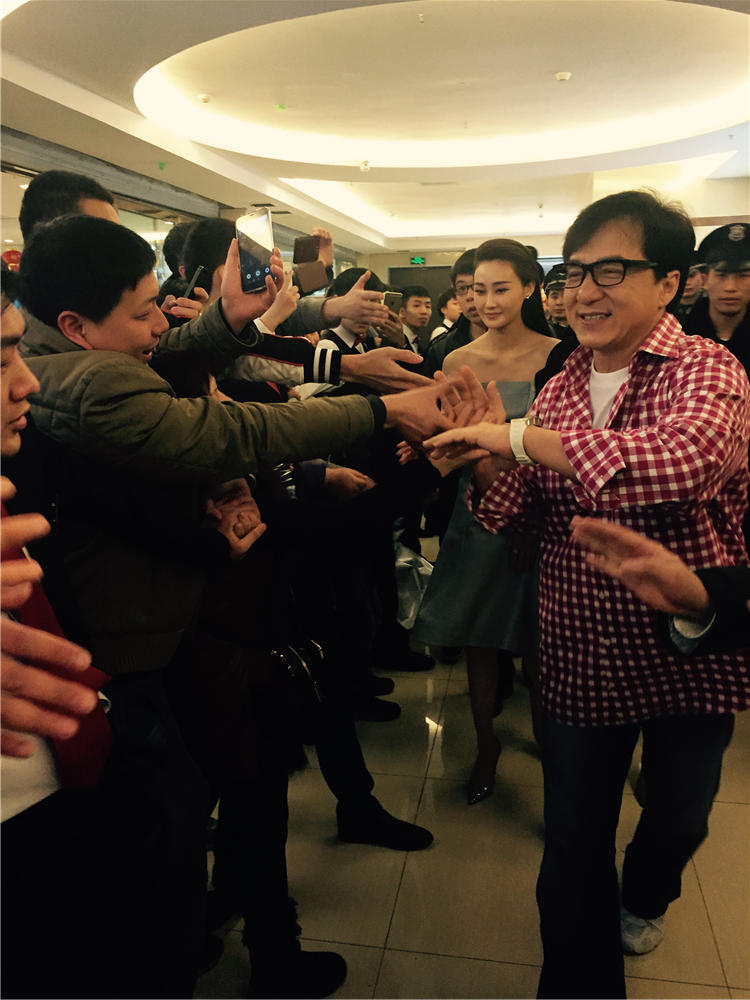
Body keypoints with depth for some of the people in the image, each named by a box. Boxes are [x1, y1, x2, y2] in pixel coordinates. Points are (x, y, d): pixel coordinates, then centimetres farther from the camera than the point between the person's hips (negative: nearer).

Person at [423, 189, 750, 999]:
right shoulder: (560, 387, 3)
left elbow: (683, 461, -37)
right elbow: (526, 514, 3)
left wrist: (520, 437, -34)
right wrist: (489, 457, -17)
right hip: (580, 653, 3)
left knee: (678, 818, 22)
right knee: (573, 842, 11)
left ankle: (647, 895, 57)